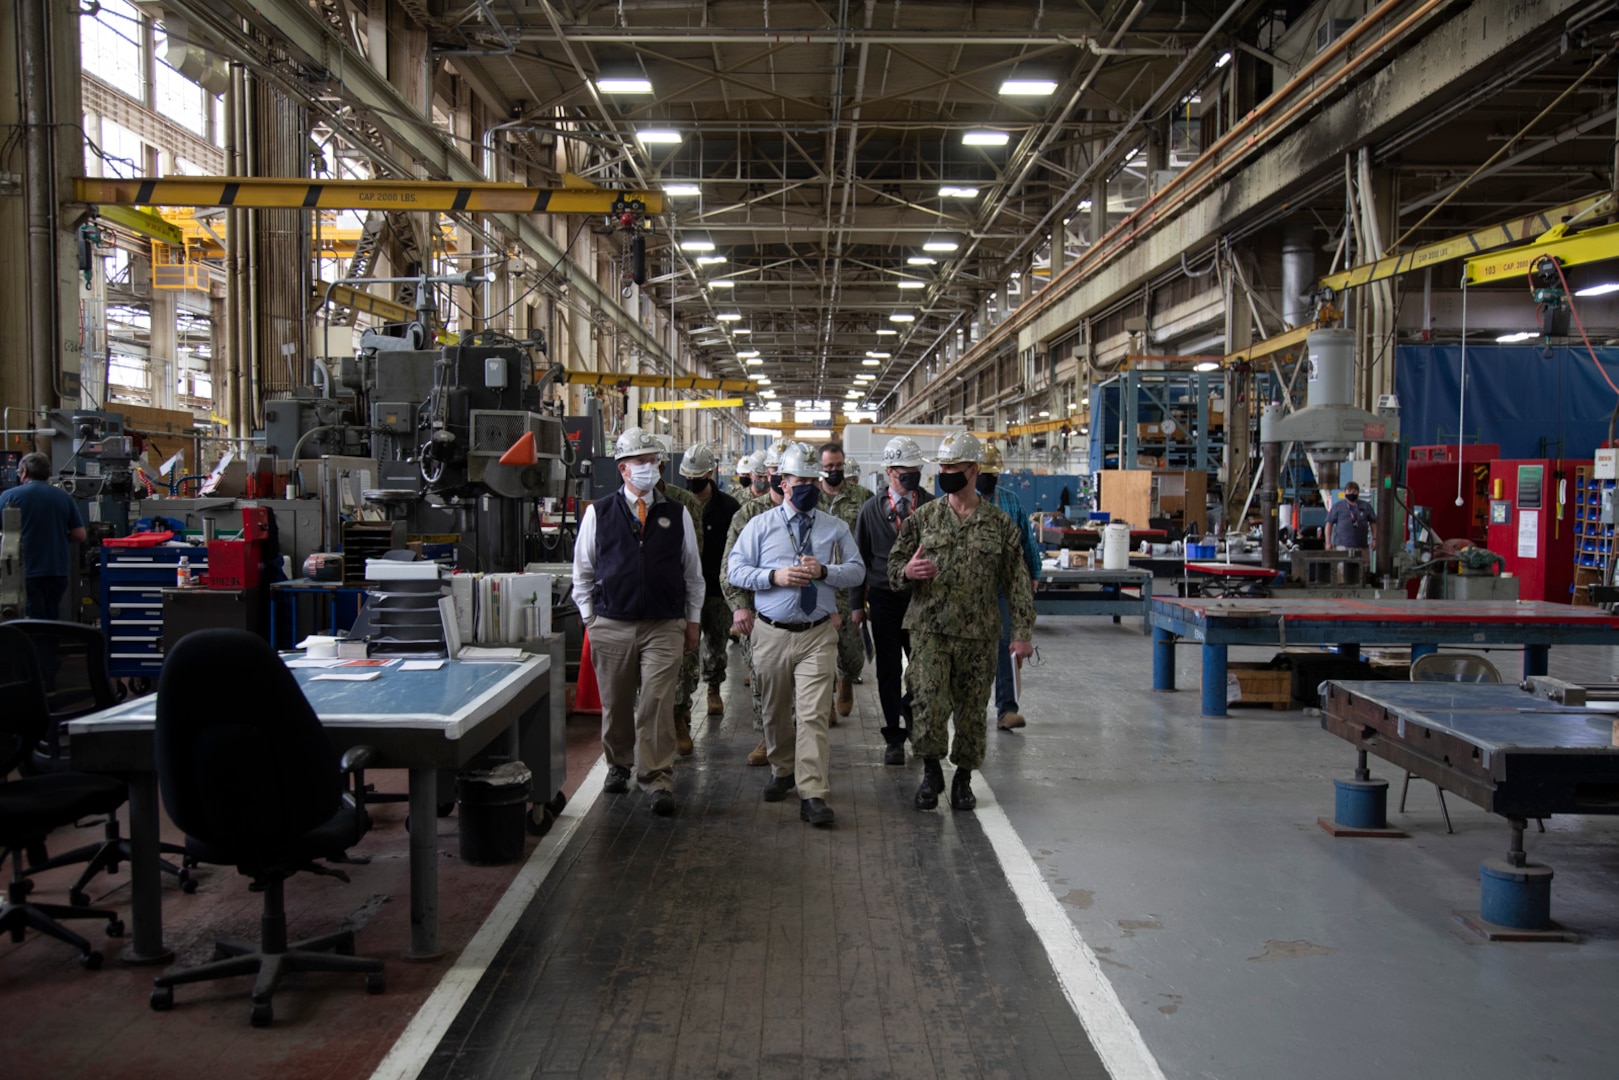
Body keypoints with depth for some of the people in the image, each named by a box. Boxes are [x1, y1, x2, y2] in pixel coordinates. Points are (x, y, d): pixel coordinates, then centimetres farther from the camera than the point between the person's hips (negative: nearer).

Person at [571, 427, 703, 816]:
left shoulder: (677, 515, 7)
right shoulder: (598, 513, 4)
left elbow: (693, 572, 14)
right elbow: (583, 570, 11)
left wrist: (693, 620, 12)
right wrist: (589, 617, 7)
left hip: (664, 627, 0)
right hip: (611, 626, 1)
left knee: (657, 705, -7)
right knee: (615, 704, 11)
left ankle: (658, 781, -2)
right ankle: (618, 765, 32)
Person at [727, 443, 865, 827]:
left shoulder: (835, 527, 9)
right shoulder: (760, 525, 5)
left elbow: (857, 571, 8)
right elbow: (735, 569, 2)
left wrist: (824, 571, -11)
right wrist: (774, 576, -14)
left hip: (818, 633, -1)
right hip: (772, 633, 1)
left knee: (813, 714, -10)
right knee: (775, 711, 14)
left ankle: (812, 794, -10)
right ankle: (783, 770, 36)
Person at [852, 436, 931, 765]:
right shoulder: (872, 509, 3)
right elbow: (860, 557, 7)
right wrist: (857, 603, 3)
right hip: (885, 599, 0)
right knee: (888, 672, 5)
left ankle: (910, 713, 34)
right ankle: (895, 737, 16)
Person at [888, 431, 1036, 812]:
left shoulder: (1000, 524, 3)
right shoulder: (923, 517, 5)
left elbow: (1017, 581, 4)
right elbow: (894, 565, 10)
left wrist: (1023, 632, -1)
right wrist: (907, 571, -15)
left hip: (979, 635, 0)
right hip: (929, 630, 0)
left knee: (972, 709, 7)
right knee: (930, 704, -9)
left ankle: (963, 778, 24)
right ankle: (931, 771, 13)